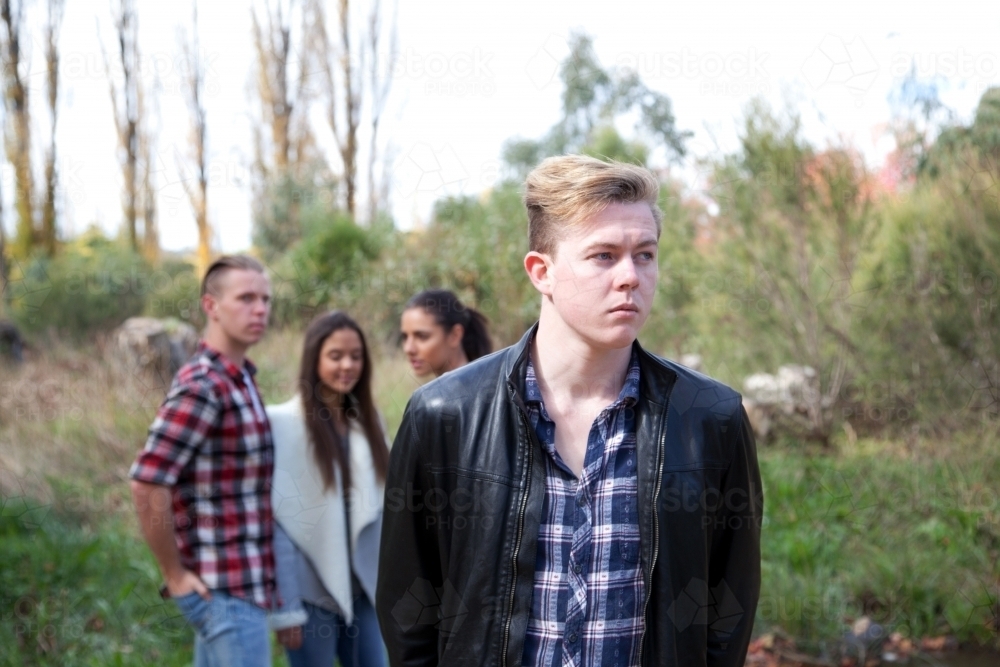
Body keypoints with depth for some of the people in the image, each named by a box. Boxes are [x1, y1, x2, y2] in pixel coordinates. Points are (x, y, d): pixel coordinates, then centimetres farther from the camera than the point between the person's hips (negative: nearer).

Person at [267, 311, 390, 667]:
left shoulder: (368, 421, 9)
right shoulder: (283, 423, -11)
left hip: (362, 590, 6)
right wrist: (285, 607, -15)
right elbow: (277, 520, -13)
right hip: (312, 593, -5)